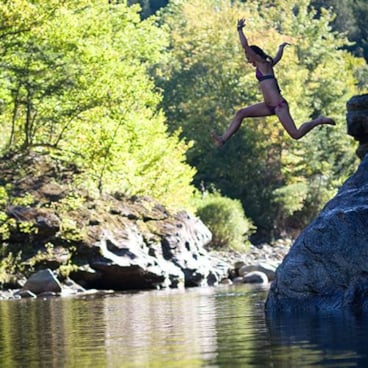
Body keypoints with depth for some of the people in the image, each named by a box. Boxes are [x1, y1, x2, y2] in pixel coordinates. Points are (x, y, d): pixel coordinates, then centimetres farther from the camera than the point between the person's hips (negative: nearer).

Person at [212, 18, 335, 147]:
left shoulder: (263, 63, -5)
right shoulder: (266, 65, 18)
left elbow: (245, 45, -11)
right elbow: (277, 57, 41)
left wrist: (240, 29, 0)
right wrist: (281, 47, 62)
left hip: (279, 105, -10)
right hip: (270, 106, 10)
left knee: (296, 134, -12)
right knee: (241, 113, 5)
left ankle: (319, 121, 7)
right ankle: (223, 139, 2)